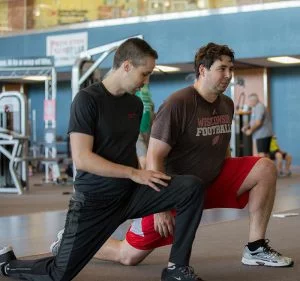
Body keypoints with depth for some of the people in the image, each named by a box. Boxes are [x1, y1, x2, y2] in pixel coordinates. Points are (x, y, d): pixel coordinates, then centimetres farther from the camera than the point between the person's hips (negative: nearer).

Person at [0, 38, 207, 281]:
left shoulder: (135, 103, 7)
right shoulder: (88, 99, -13)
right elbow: (82, 159, -21)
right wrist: (134, 173, -20)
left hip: (131, 193, 5)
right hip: (95, 199, -5)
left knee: (192, 187, -15)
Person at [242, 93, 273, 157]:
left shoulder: (259, 107, -13)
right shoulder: (255, 108, 19)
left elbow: (258, 122, -20)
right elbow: (254, 122, 26)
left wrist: (250, 130, -10)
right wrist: (247, 126, 9)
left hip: (262, 135, -10)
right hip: (261, 135, 10)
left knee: (262, 154, -14)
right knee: (265, 154, 9)